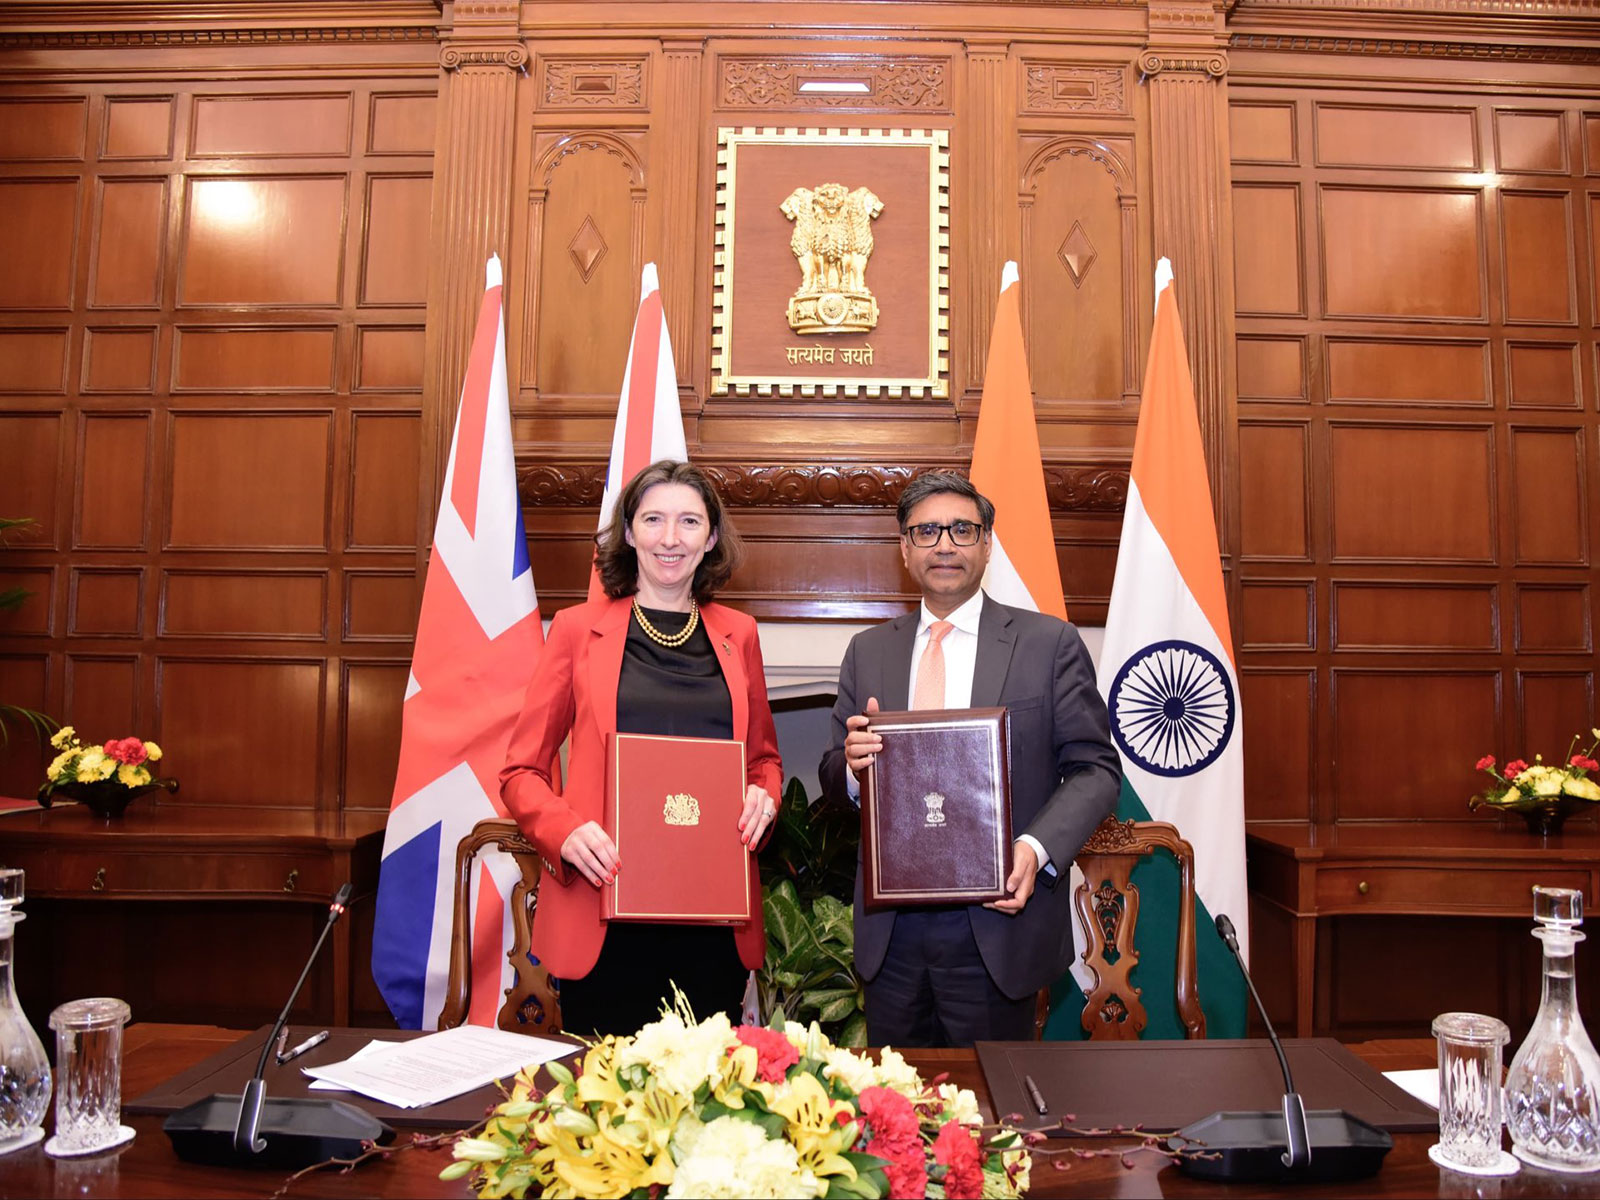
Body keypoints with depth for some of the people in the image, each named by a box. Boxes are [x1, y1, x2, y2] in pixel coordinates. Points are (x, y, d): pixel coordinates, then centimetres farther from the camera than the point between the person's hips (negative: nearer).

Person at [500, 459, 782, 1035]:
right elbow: (521, 770, 4)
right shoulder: (577, 628, 3)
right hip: (605, 913, -2)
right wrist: (565, 831, -15)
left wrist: (764, 797, -2)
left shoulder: (737, 635, 10)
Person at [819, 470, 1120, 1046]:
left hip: (996, 920, -2)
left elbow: (1096, 768, -2)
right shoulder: (868, 651, 9)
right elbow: (833, 776, 11)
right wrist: (852, 765, -13)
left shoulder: (1049, 642, 0)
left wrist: (1036, 848, -18)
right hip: (890, 928, 3)